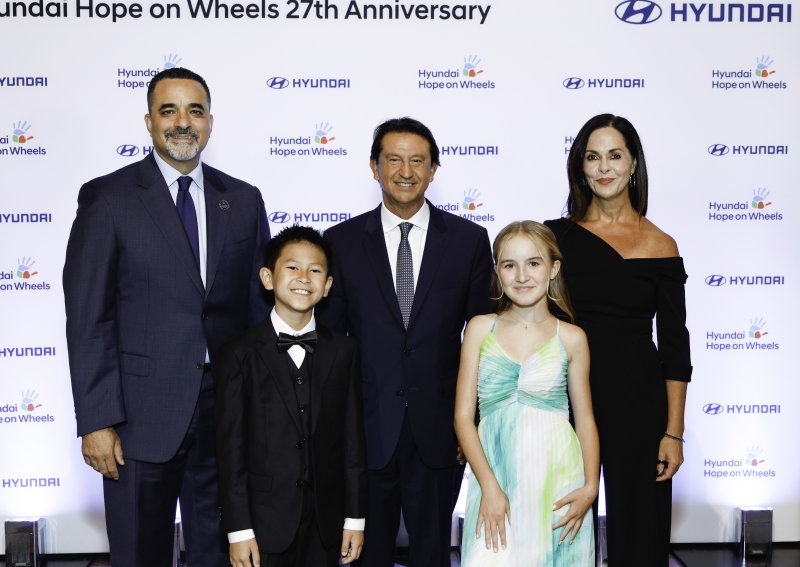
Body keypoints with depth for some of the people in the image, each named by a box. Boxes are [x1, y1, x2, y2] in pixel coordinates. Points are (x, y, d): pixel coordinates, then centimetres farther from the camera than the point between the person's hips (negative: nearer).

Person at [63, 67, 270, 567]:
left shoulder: (244, 200, 6)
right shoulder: (107, 198, -4)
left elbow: (260, 301, 9)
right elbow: (88, 317, -7)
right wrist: (95, 421, -11)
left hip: (227, 412, 3)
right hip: (142, 414, -3)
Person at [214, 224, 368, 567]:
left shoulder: (343, 351, 3)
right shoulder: (240, 355, -5)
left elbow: (353, 437, 3)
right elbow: (231, 447, -6)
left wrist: (356, 517, 3)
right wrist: (238, 530, -8)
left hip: (326, 520, 2)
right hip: (265, 521, -2)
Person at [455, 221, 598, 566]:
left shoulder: (571, 338, 4)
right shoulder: (480, 329, 4)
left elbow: (585, 420, 8)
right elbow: (463, 416, 1)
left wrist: (590, 488, -5)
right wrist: (489, 486, -9)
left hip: (558, 483, 0)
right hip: (495, 477, 0)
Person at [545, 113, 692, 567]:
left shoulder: (659, 246, -2)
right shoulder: (556, 236, 1)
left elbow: (675, 347, -1)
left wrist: (674, 432, -5)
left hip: (637, 400, -1)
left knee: (638, 530, 9)